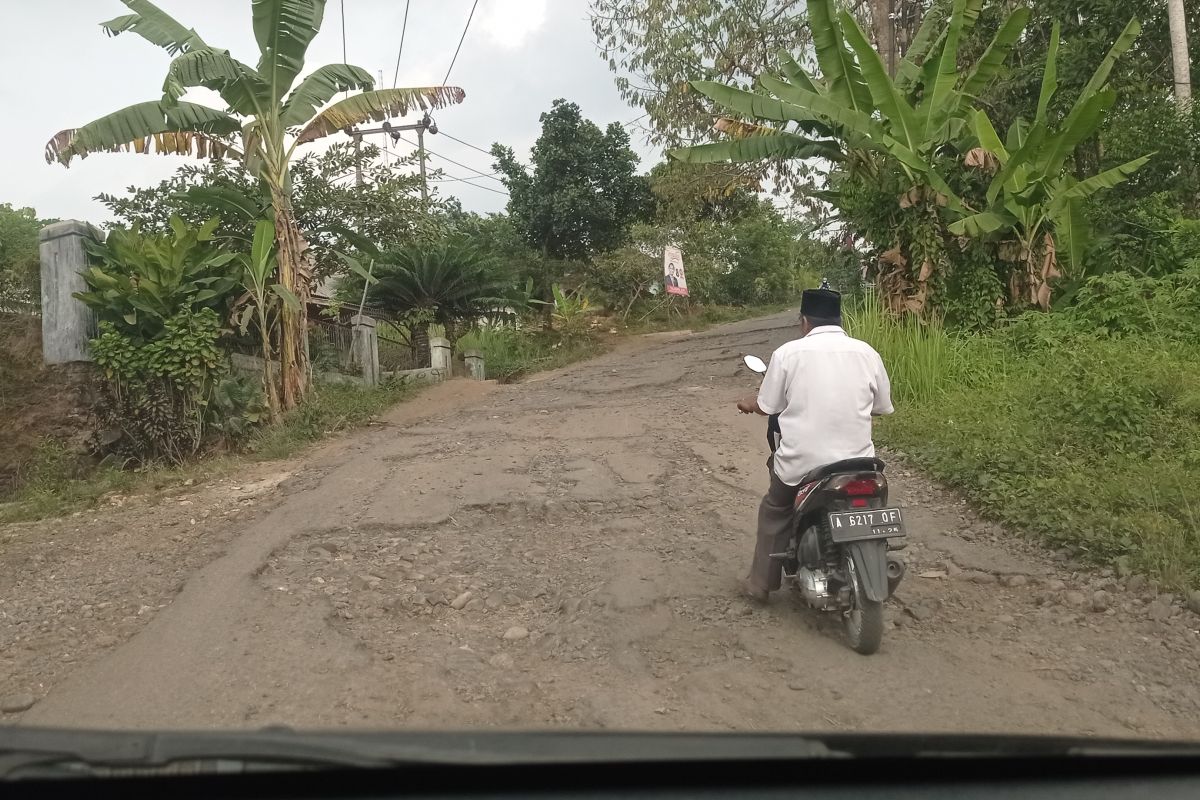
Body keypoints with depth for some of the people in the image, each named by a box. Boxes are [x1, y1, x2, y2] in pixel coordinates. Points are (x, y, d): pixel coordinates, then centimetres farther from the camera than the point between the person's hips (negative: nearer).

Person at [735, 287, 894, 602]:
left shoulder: (788, 353, -6)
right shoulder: (867, 353, 1)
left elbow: (768, 406, 0)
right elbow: (882, 407, 10)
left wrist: (747, 404, 22)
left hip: (800, 461, -2)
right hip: (855, 461, 2)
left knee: (774, 514, 23)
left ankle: (760, 583, 30)